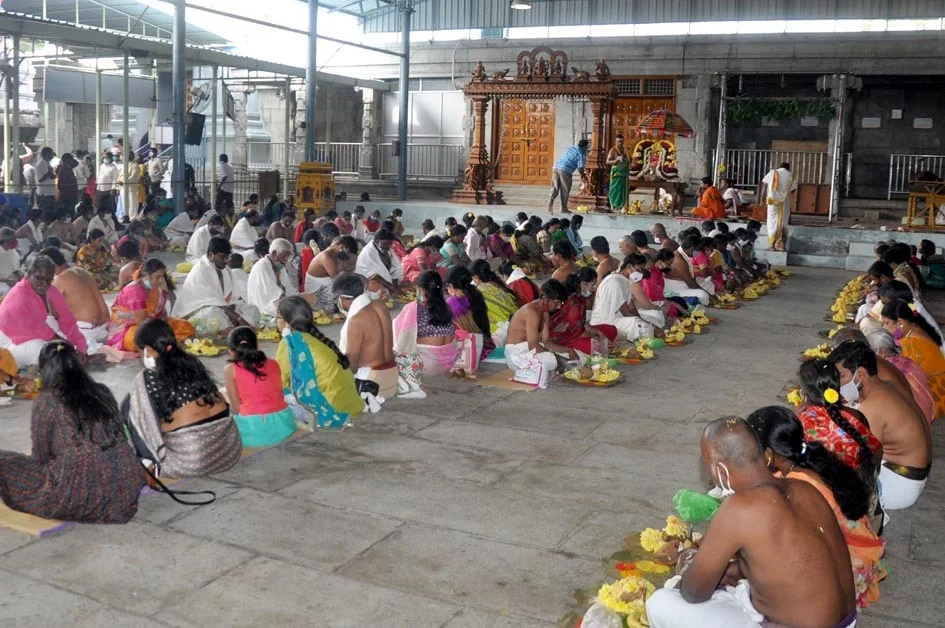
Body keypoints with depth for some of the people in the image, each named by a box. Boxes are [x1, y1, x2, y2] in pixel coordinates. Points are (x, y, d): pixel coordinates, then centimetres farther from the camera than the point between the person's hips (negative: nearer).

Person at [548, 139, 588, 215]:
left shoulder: (570, 148, 20)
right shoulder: (581, 154, 0)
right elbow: (580, 168, -6)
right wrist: (583, 175, 14)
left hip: (556, 167, 6)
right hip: (565, 171, -6)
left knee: (555, 188, 12)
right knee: (565, 190, 6)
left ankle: (551, 199, -10)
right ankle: (564, 208, 12)